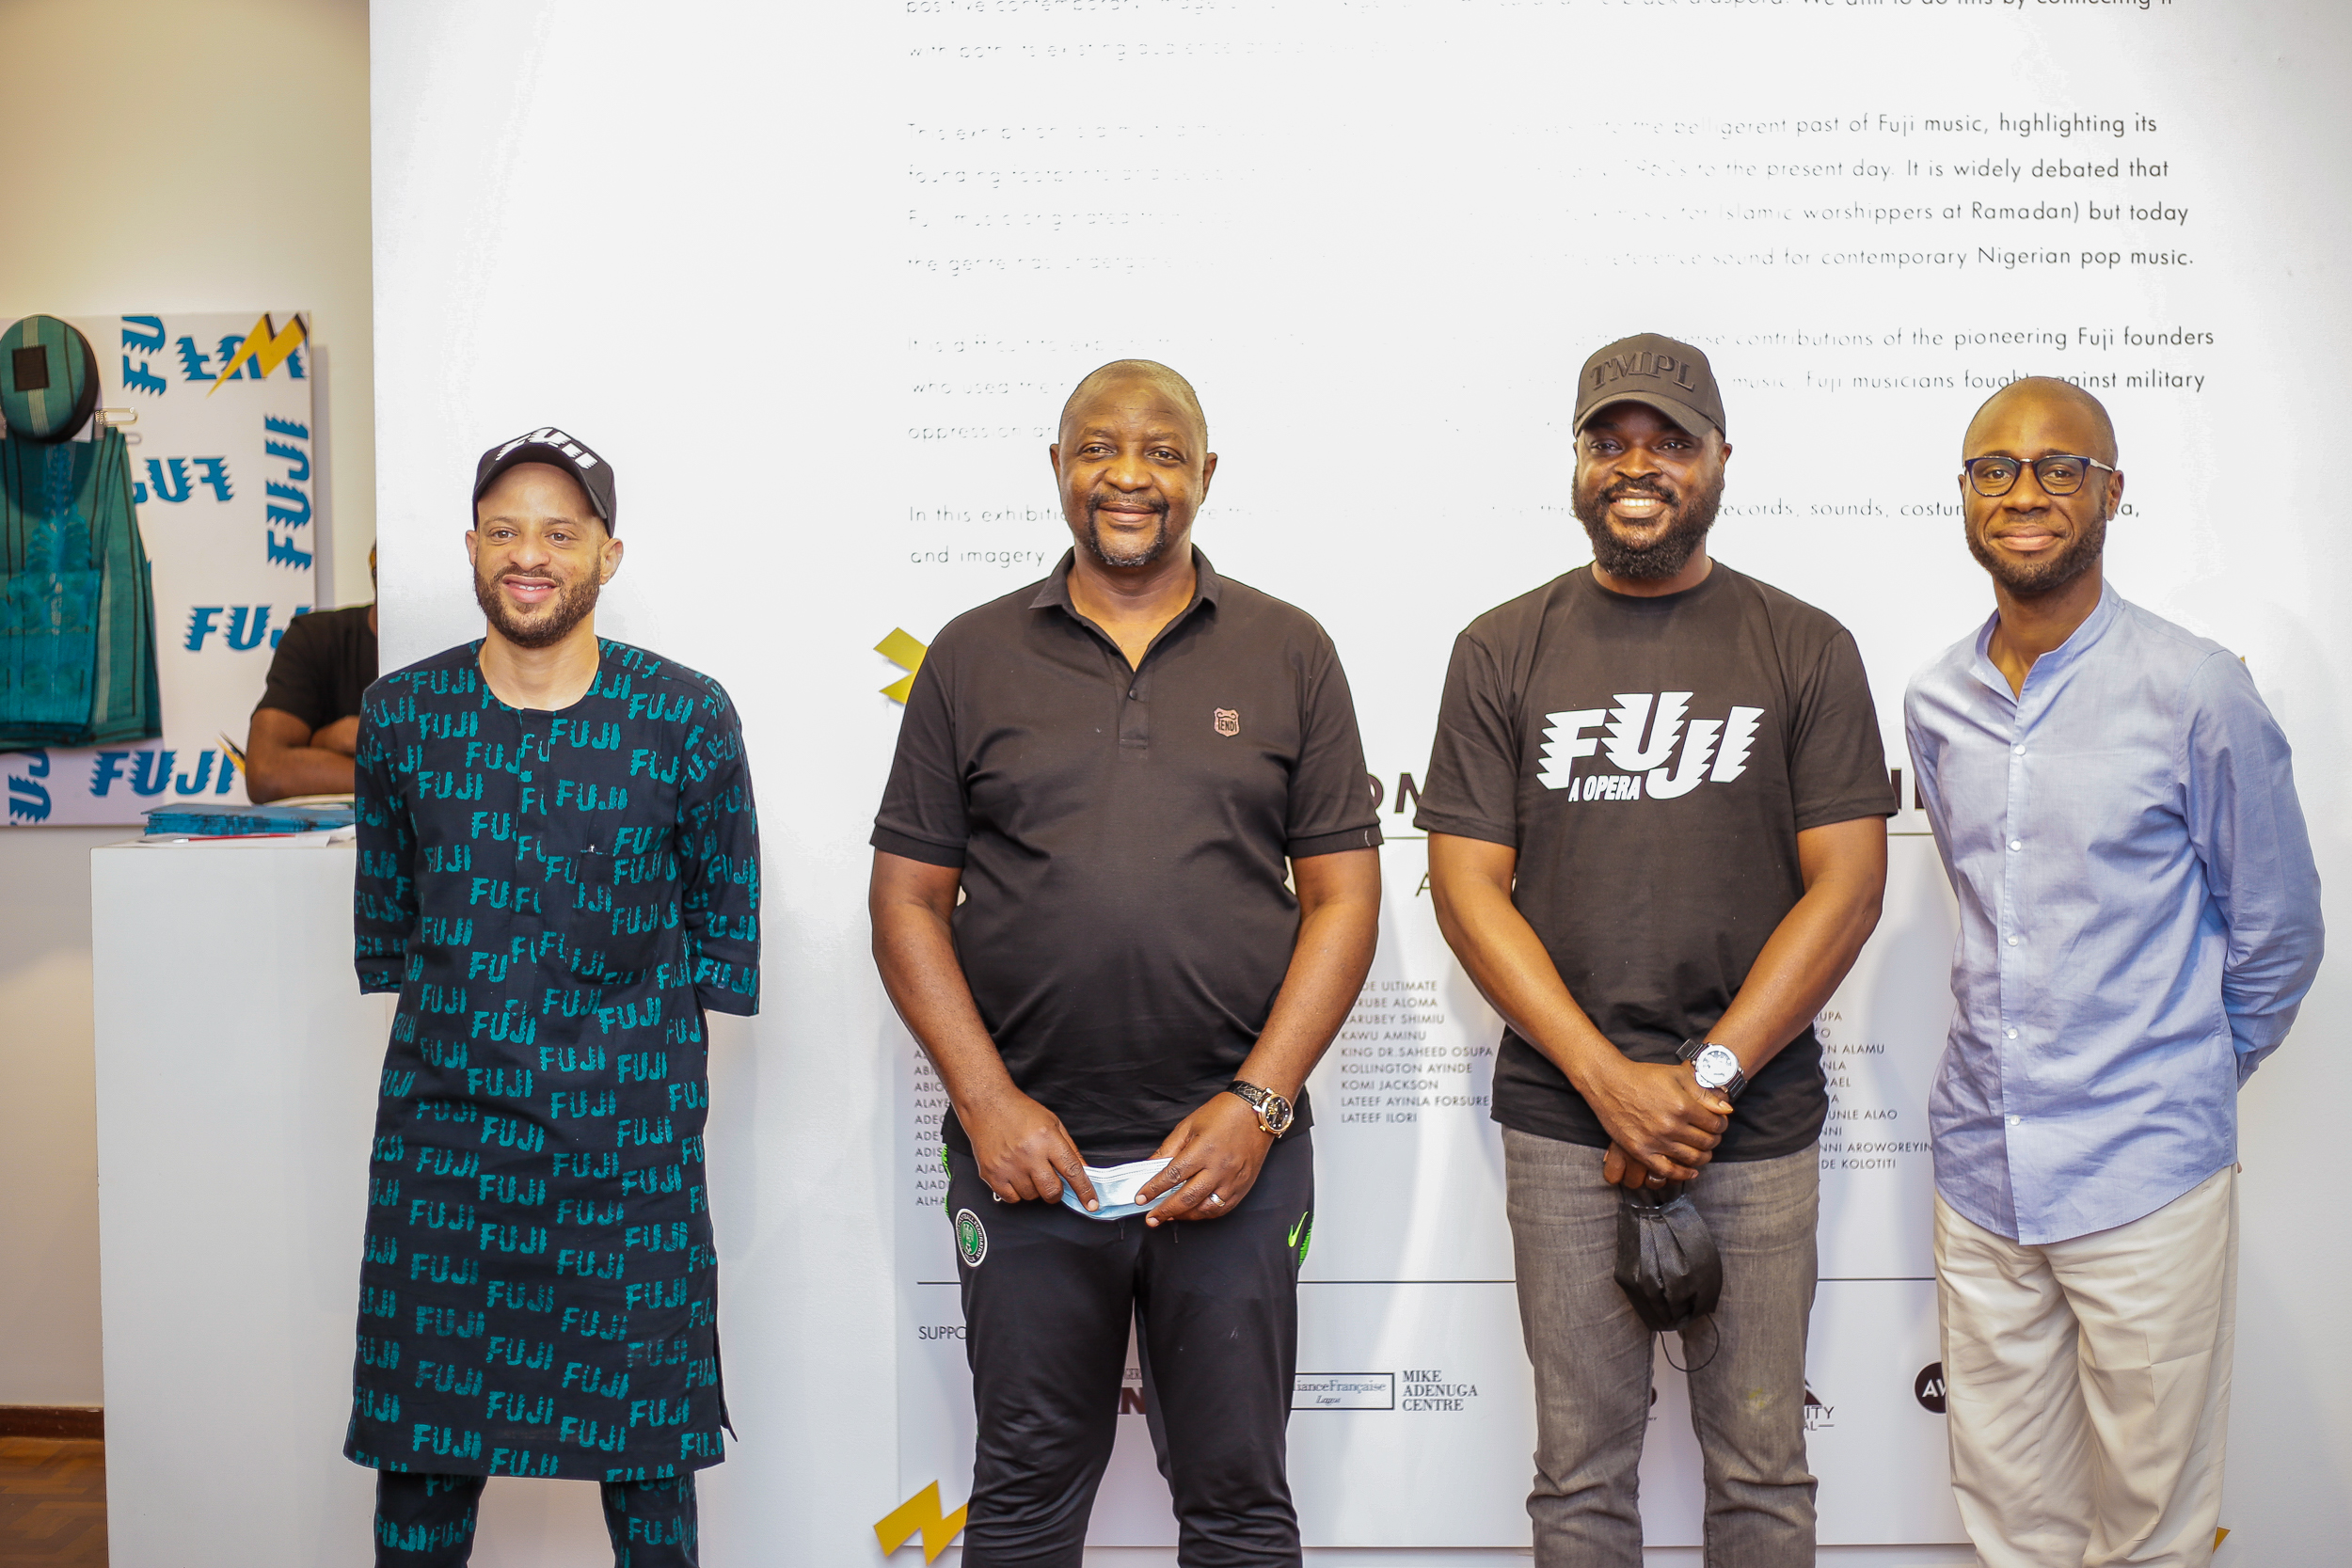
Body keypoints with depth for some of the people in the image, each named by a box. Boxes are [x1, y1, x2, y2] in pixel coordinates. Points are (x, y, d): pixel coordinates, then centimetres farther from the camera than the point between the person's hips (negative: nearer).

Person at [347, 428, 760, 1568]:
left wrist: (645, 1033, 5)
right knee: (419, 1434, 9)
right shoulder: (400, 713, 3)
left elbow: (725, 915, 5)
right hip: (439, 1123, 2)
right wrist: (452, 1021, 12)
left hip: (629, 1134, -2)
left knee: (644, 1440, 6)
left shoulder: (687, 719, -4)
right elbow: (384, 910, 14)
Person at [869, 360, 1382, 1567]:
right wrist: (988, 1103, -6)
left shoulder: (1288, 654, 5)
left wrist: (1258, 1104, -8)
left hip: (1237, 1144, 0)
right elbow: (908, 901, 4)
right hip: (1024, 1150, 1)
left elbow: (1343, 896, 2)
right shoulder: (972, 657, 6)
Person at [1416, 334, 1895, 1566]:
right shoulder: (1502, 651, 4)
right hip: (1562, 1122, 0)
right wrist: (1610, 1080, -11)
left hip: (1758, 1130, 0)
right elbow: (1467, 885, -1)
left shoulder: (1807, 651, 3)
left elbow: (1848, 885, -3)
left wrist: (1705, 1074, -12)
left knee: (1761, 1468, 11)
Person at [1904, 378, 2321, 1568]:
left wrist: (2186, 1081, 8)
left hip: (2147, 1176, -4)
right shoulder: (1934, 702, 5)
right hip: (1980, 1167, 4)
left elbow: (2275, 935, 0)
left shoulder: (2196, 692, -9)